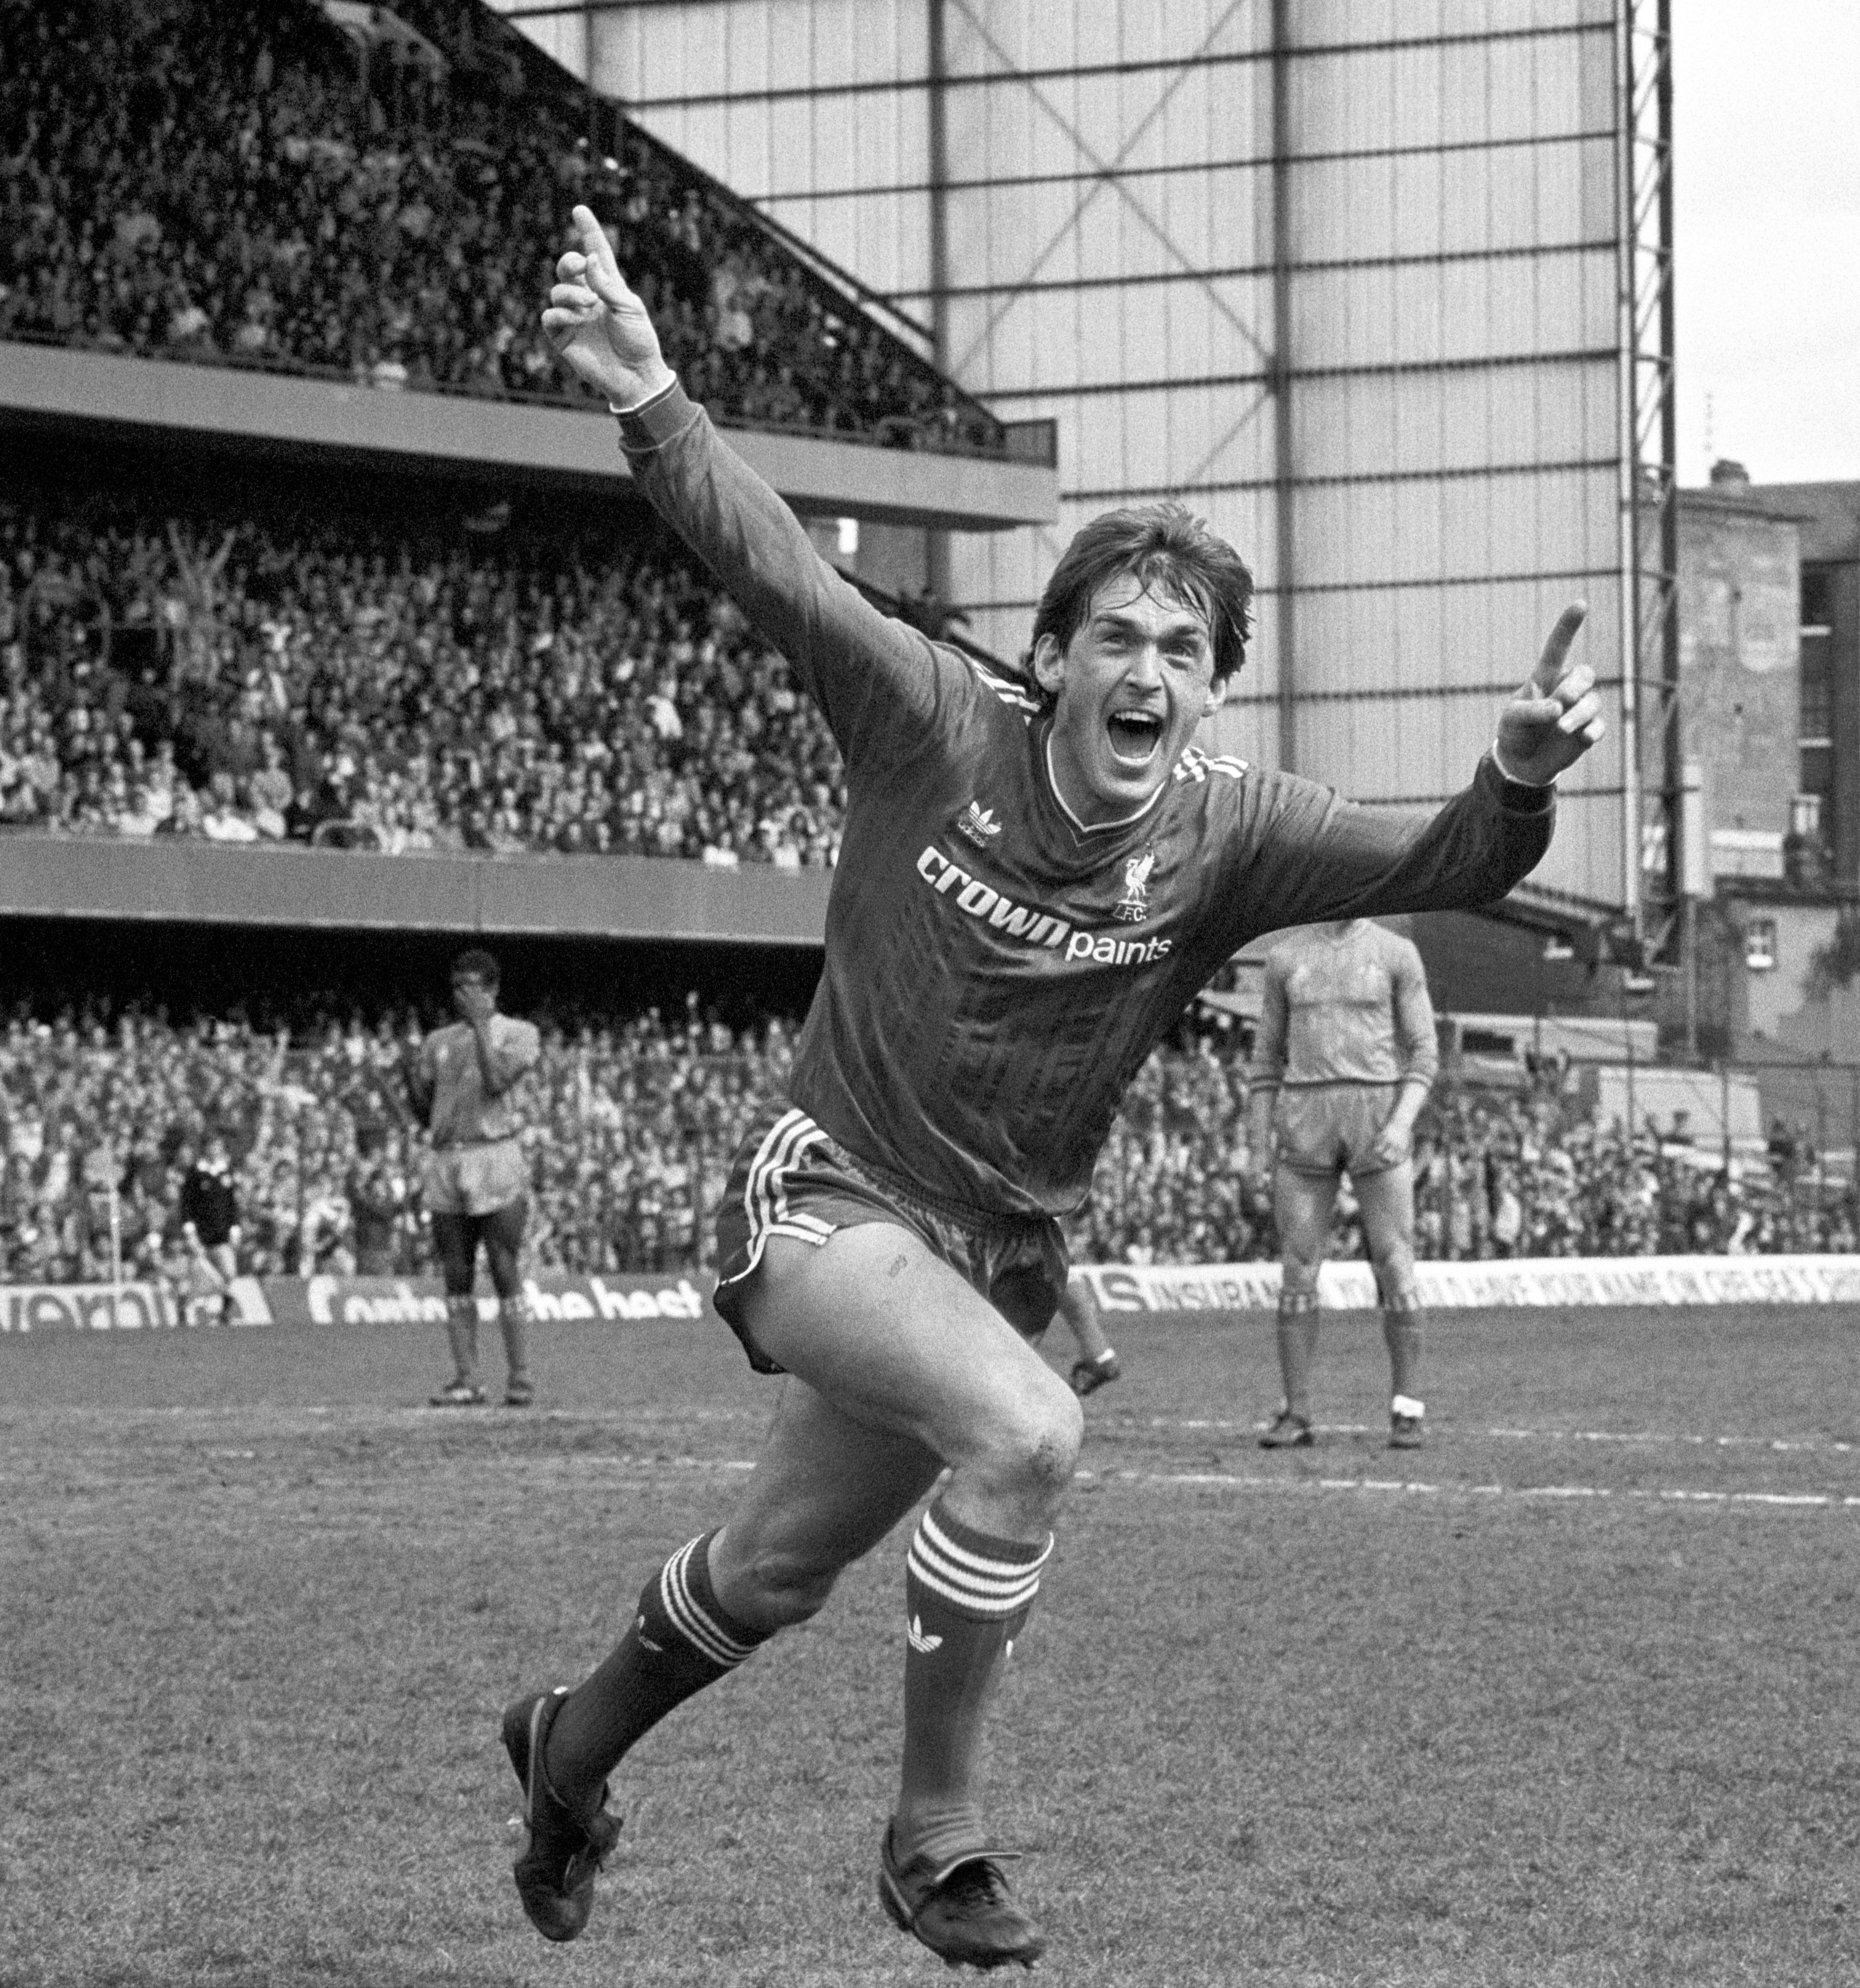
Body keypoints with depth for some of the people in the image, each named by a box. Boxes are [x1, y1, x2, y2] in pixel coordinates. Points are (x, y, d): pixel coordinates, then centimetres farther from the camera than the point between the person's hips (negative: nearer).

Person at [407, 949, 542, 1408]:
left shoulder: (519, 1034, 3)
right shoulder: (439, 1041, 17)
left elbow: (497, 1080, -14)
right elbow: (426, 1115, 17)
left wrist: (481, 1024, -12)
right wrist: (413, 1082, -3)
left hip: (496, 1160, -5)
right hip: (446, 1163, 5)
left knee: (506, 1275, -8)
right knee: (456, 1278, 2)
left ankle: (520, 1380, -5)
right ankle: (466, 1381, 3)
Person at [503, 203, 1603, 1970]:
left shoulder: (1224, 835, -10)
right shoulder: (937, 728, -15)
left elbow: (1442, 867, -20)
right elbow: (772, 567, -18)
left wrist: (1519, 780, -41)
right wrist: (649, 402, -30)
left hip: (1000, 1252, 5)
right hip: (824, 1202, -5)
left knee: (775, 1572, 20)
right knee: (1028, 1431, -31)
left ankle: (572, 1750, 50)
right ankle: (935, 1829, -16)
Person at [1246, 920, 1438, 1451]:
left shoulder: (1398, 954, 5)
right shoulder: (1285, 957, 10)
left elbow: (1424, 1053, 2)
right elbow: (1269, 1058, 13)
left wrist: (1403, 1123, -15)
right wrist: (1258, 1151, 6)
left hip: (1378, 1116, -1)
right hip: (1308, 1120, 2)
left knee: (1394, 1265, -6)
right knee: (1298, 1268, -3)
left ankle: (1408, 1411, 2)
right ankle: (1296, 1416, 2)